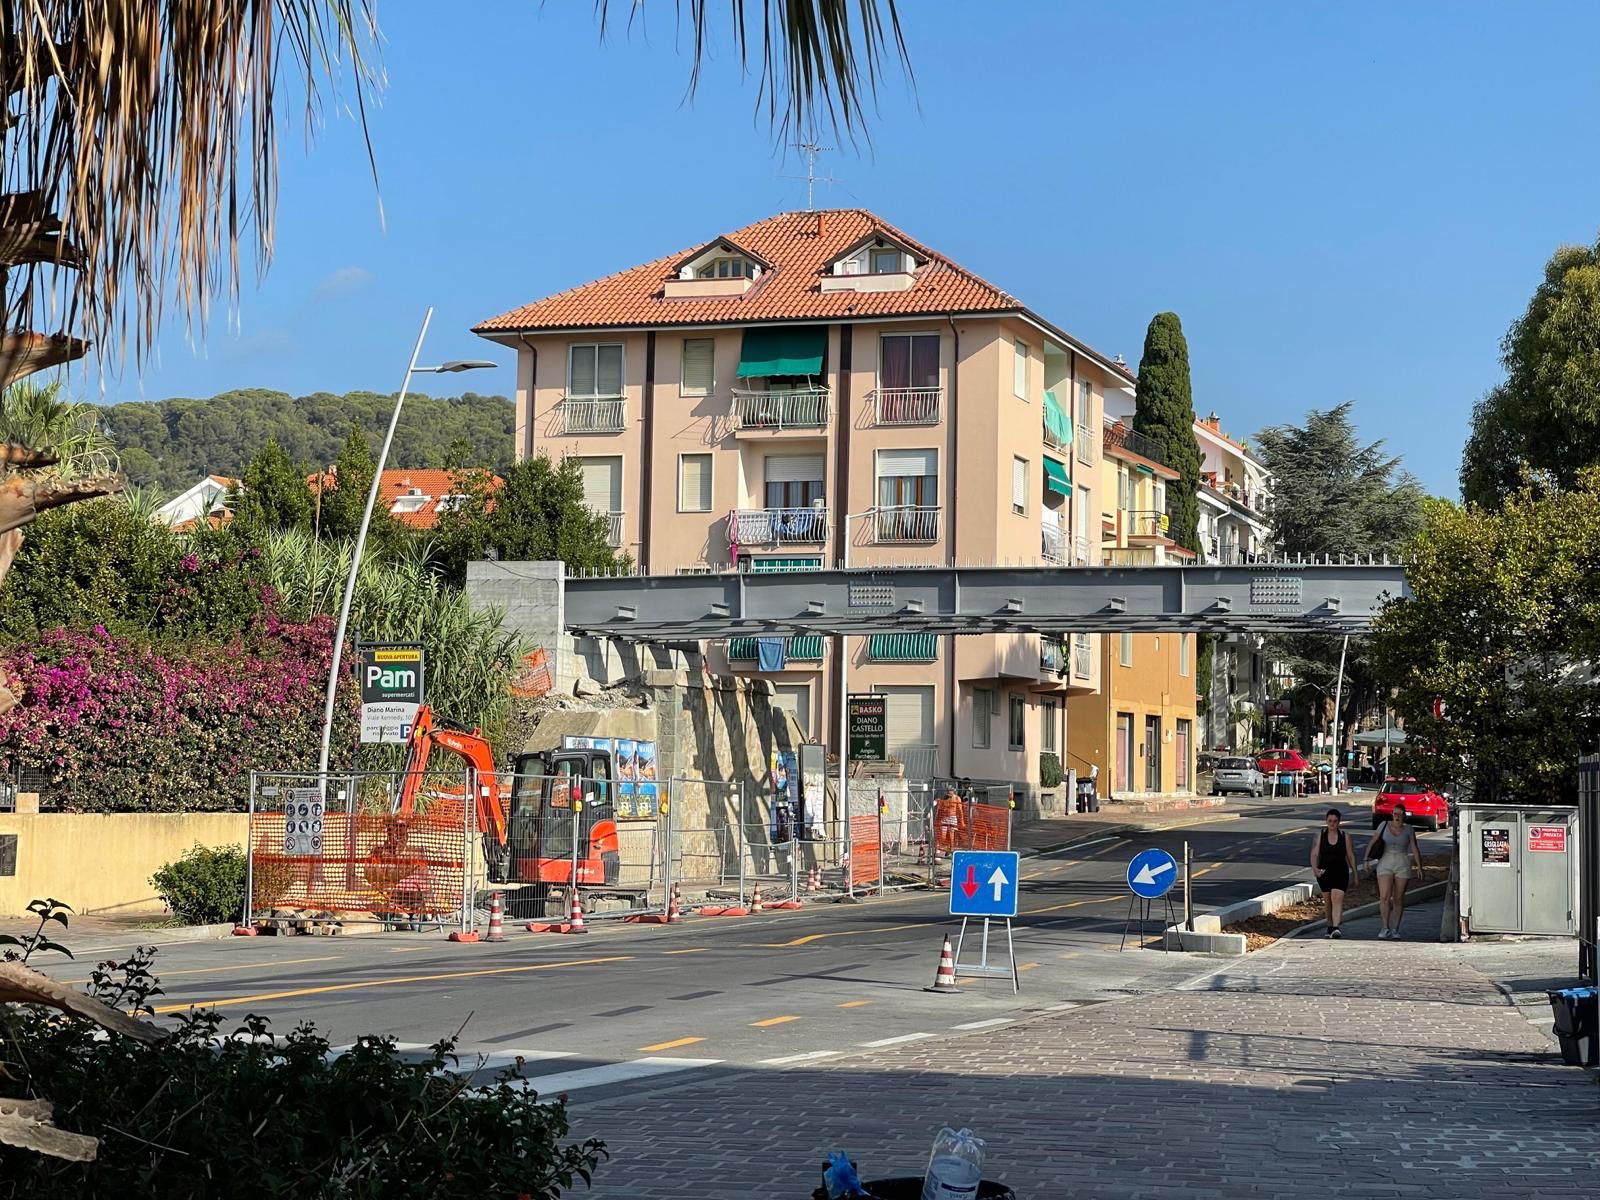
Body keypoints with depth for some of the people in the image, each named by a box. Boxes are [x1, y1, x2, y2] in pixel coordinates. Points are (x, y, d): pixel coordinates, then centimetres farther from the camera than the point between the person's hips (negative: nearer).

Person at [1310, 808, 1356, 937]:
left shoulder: (1344, 836, 2)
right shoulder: (1320, 834, 3)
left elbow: (1351, 856, 7)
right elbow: (1314, 853, -2)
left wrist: (1355, 873, 8)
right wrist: (1314, 867, -19)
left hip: (1341, 872, -2)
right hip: (1324, 872, 2)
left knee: (1337, 898, -16)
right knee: (1328, 901, 12)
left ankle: (1335, 927, -25)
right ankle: (1330, 925, 28)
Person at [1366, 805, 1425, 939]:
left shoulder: (1408, 830, 5)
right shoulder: (1384, 825, 4)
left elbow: (1415, 849, 5)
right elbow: (1372, 842, 7)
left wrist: (1419, 866, -3)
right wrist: (1367, 858, -2)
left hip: (1402, 865, 1)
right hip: (1385, 864, -1)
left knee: (1398, 899, 4)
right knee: (1384, 897, -13)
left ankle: (1395, 929, 13)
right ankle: (1385, 928, -7)